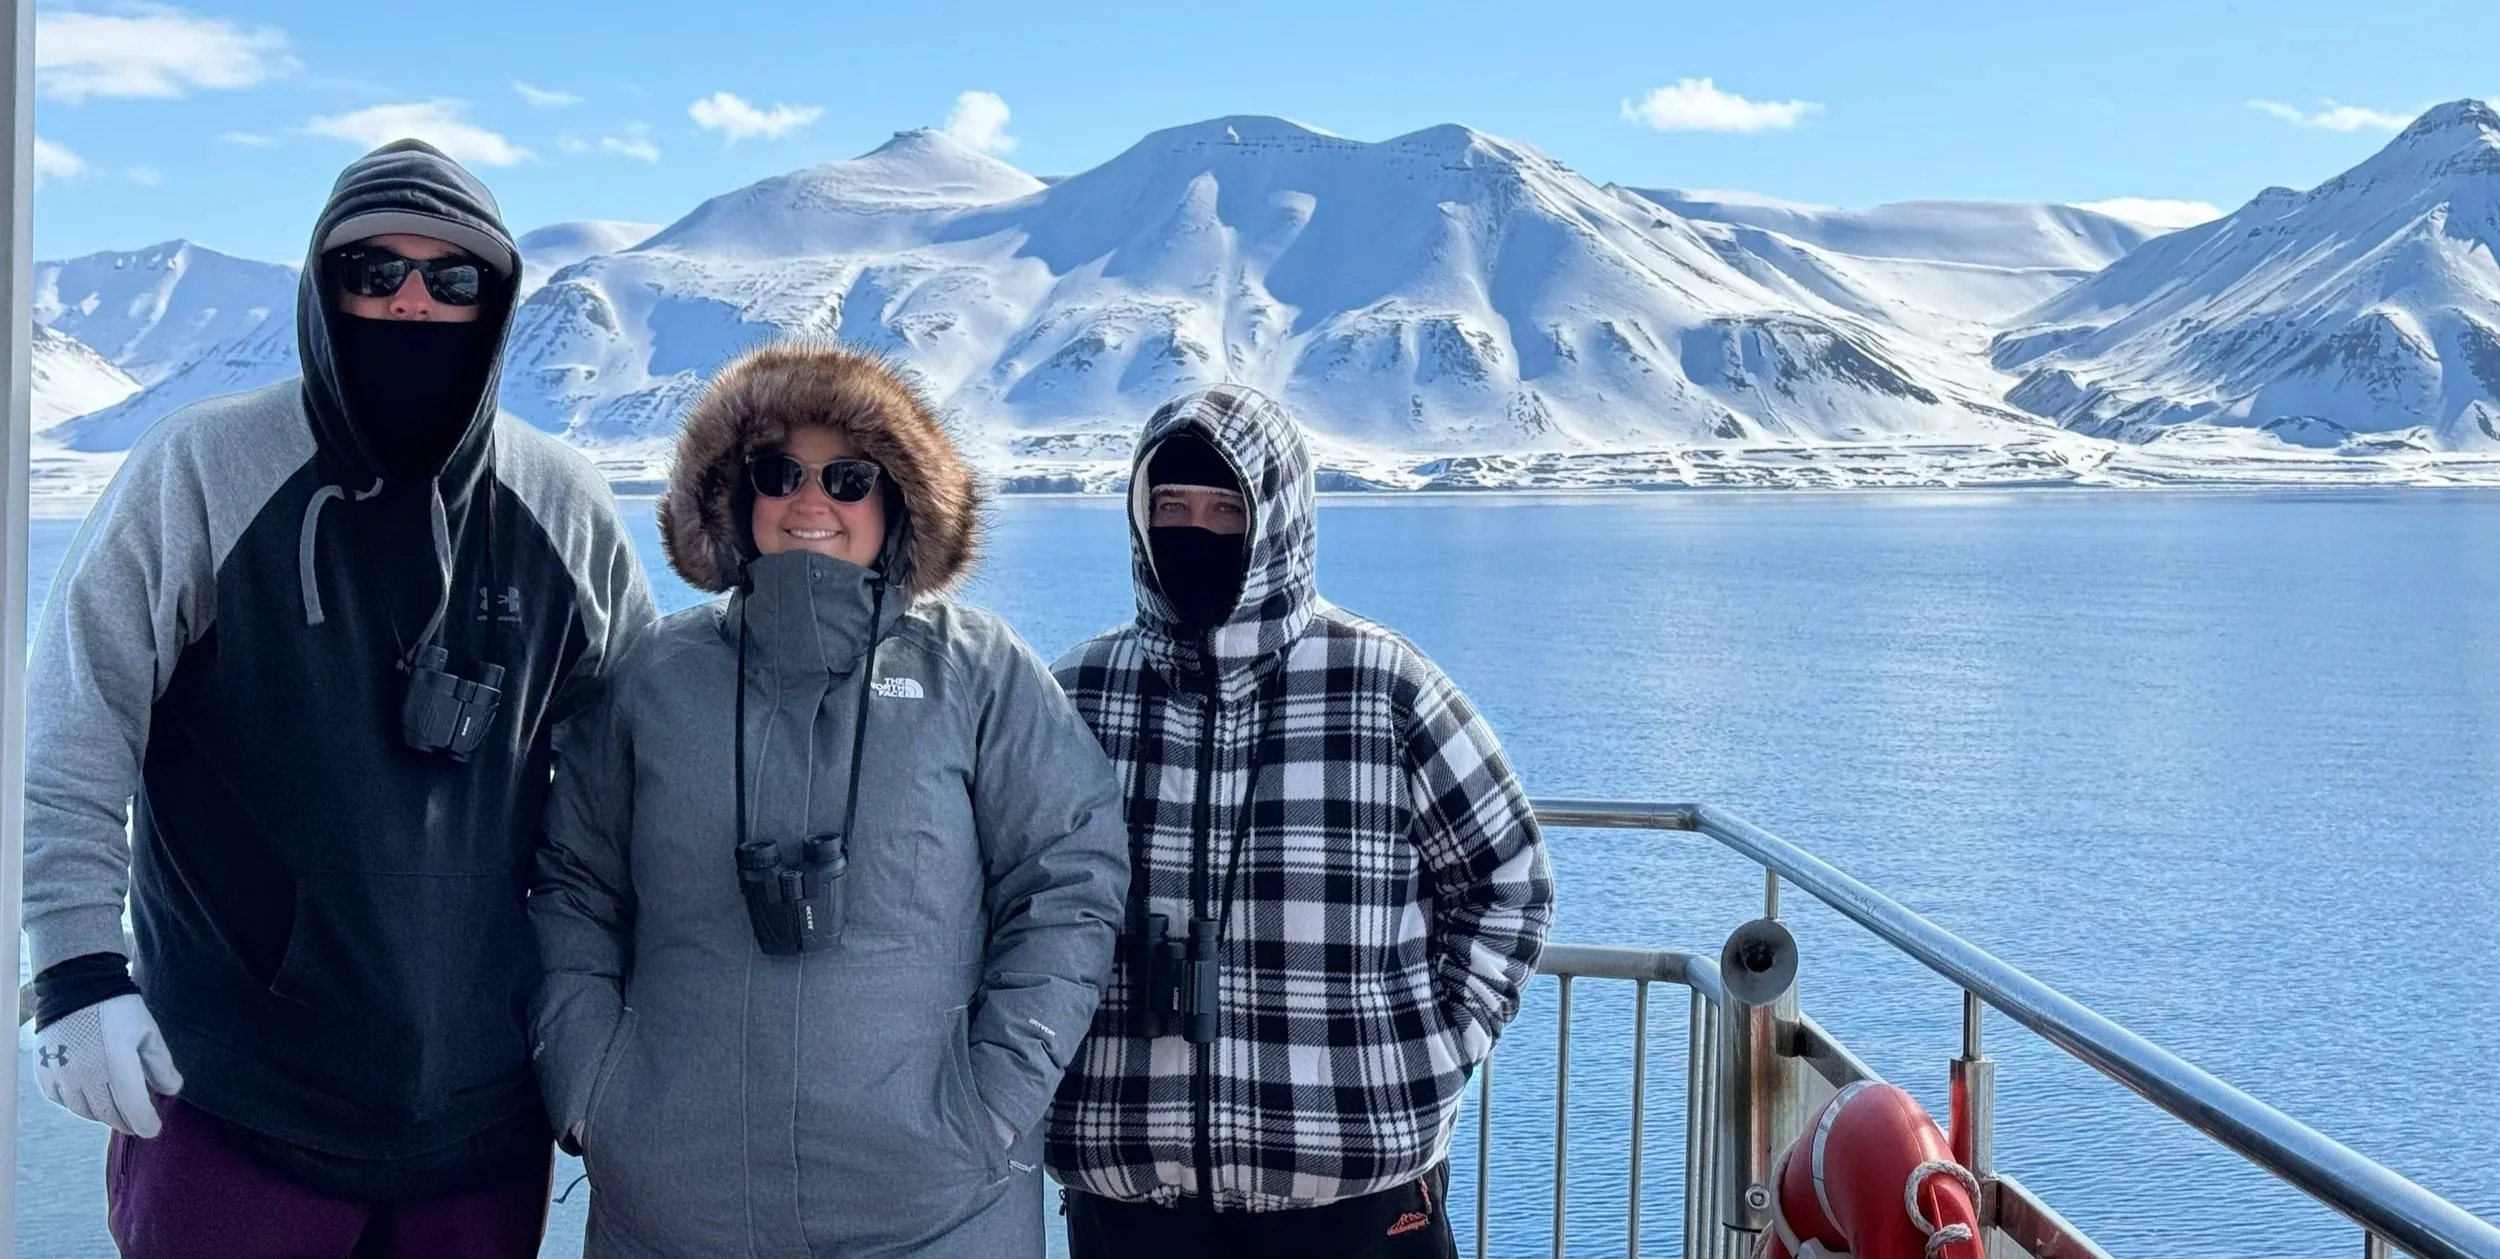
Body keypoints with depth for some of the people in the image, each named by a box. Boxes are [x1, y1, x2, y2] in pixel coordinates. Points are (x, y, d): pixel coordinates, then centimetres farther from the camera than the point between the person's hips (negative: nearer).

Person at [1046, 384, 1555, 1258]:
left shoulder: (1385, 685, -4)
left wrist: (1433, 1050, -1)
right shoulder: (1077, 694, 2)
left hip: (1358, 1170, -2)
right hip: (1128, 1180, 2)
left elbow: (1507, 878, 5)